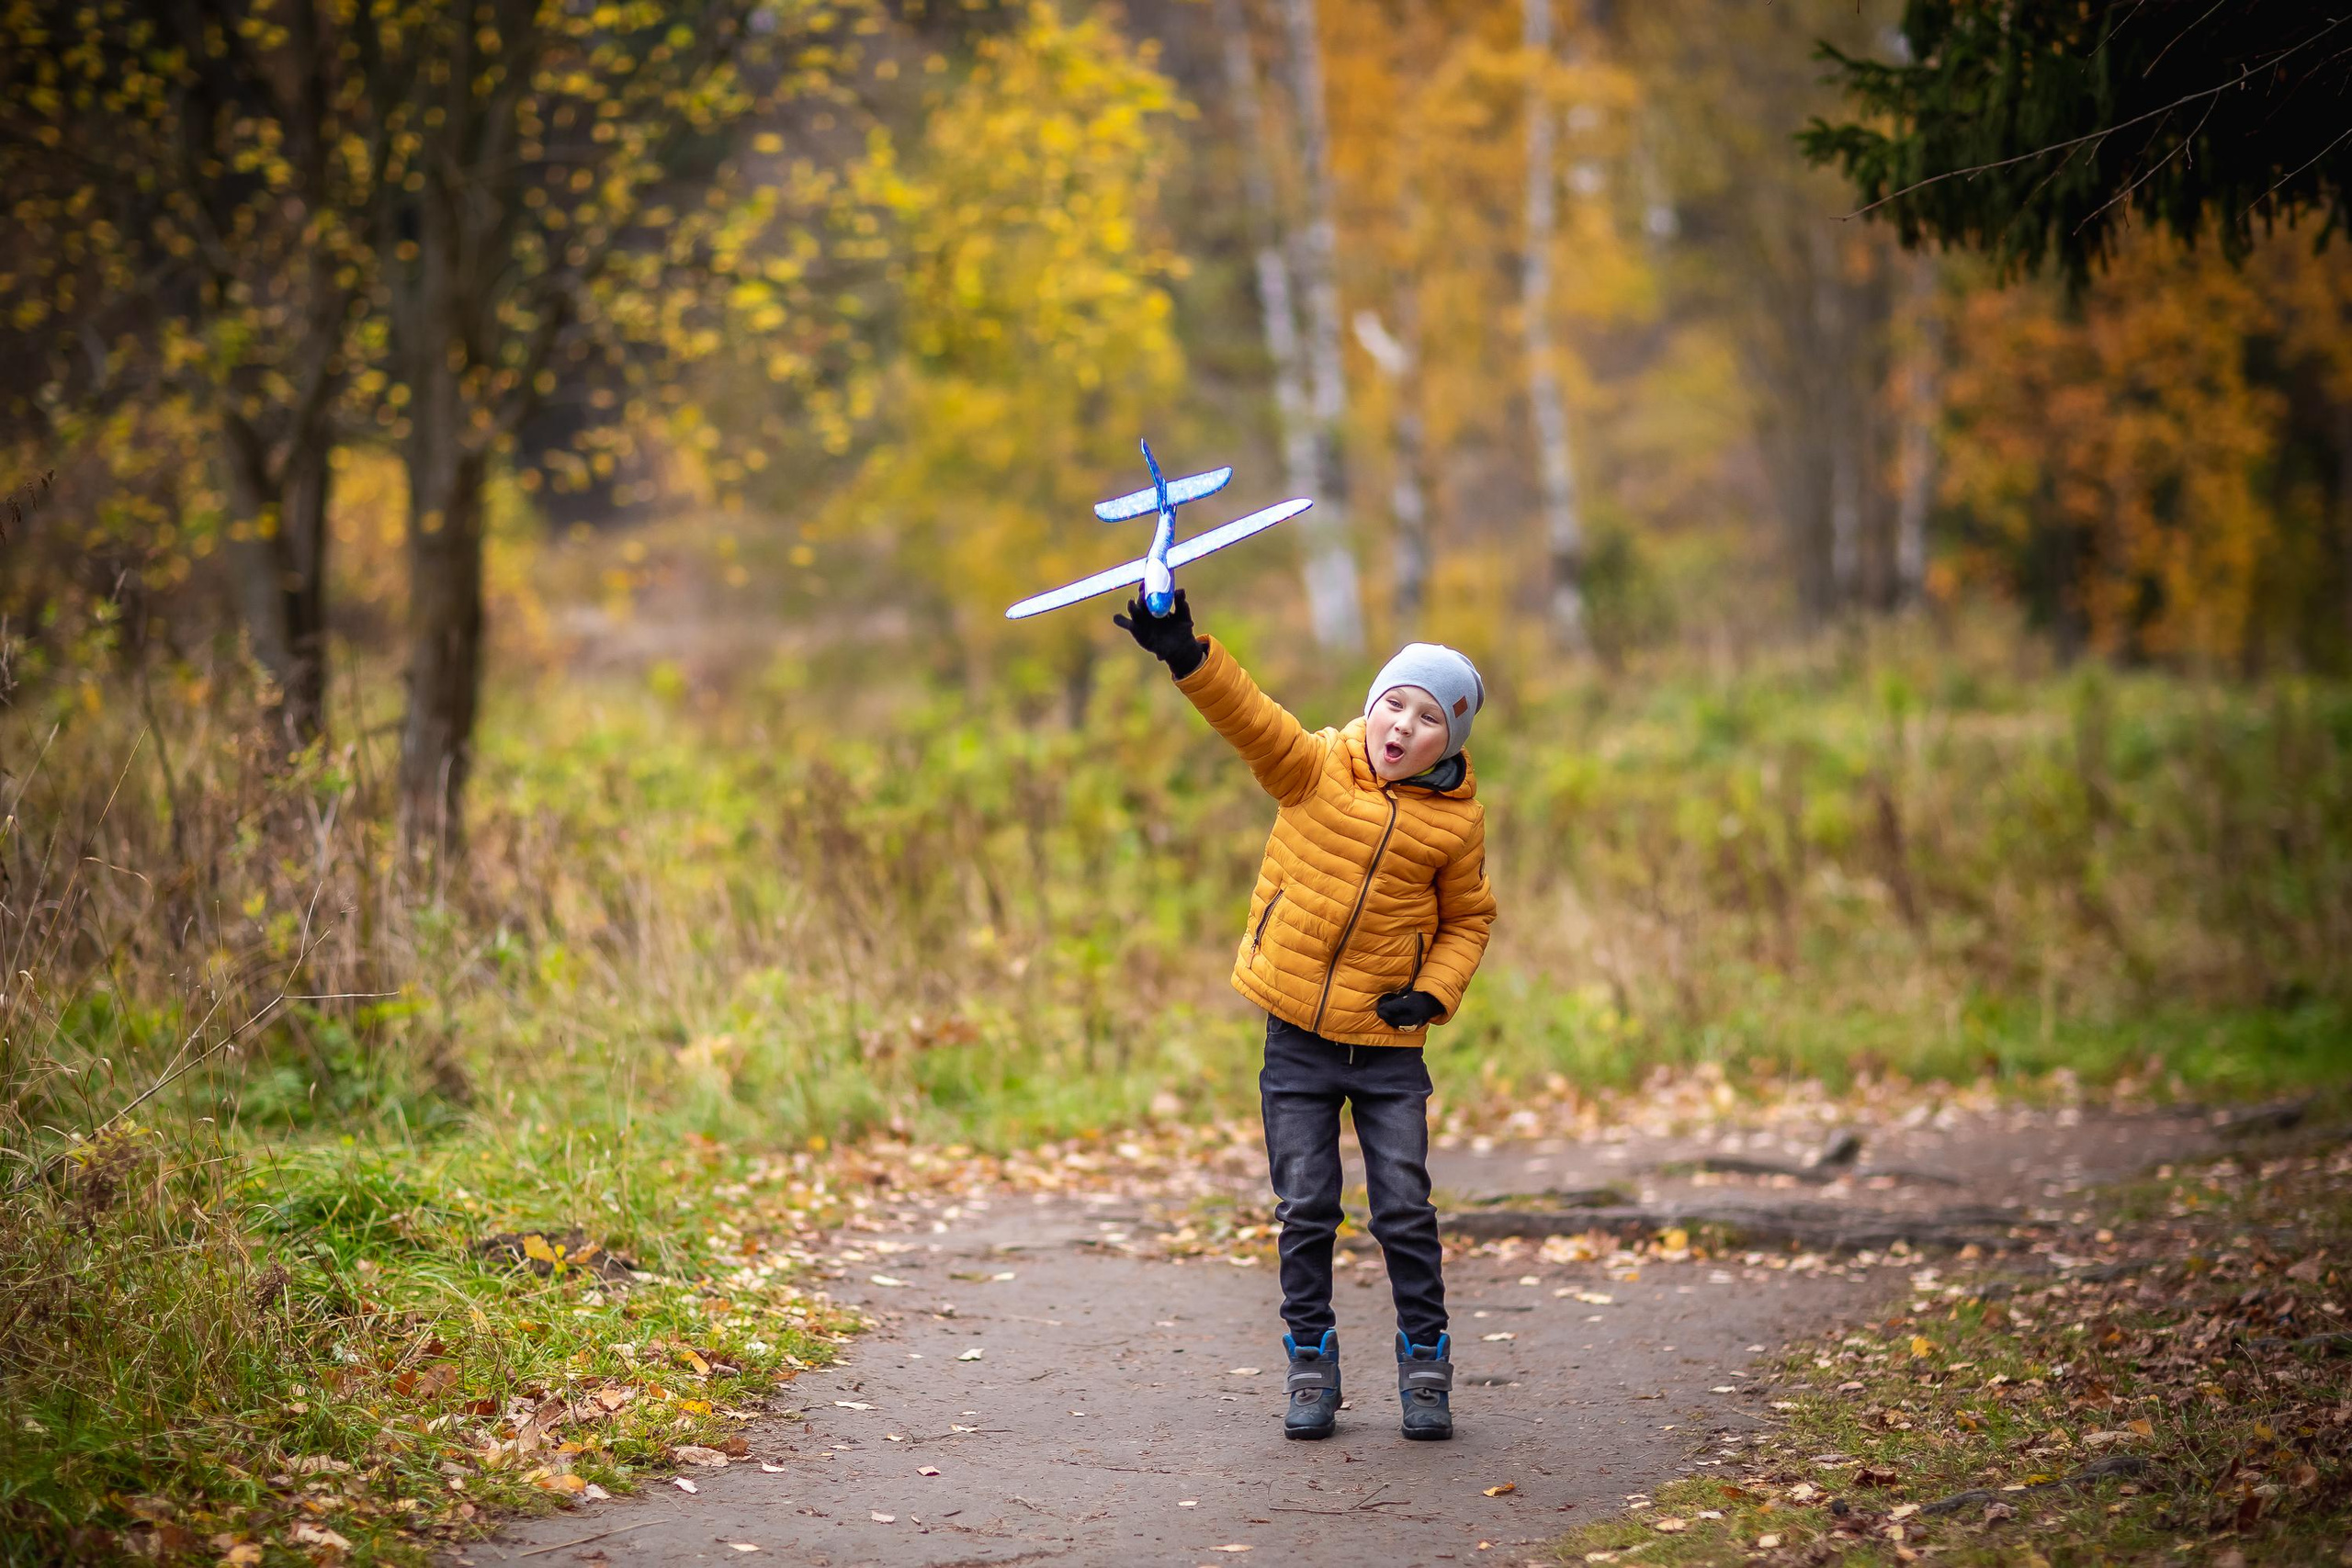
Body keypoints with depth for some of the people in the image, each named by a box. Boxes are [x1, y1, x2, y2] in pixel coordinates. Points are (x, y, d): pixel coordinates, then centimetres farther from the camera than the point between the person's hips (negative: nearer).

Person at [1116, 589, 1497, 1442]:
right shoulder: (1315, 766, -5)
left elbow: (1468, 919, 11)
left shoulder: (1457, 819, -2)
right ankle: (1310, 1362, 17)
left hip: (1390, 1043, 0)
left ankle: (1425, 1362, 15)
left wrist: (1435, 991, -6)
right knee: (1305, 1210, 4)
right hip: (1299, 1034, 0)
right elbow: (1252, 716, -23)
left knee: (1406, 1210, 0)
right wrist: (1188, 657, -41)